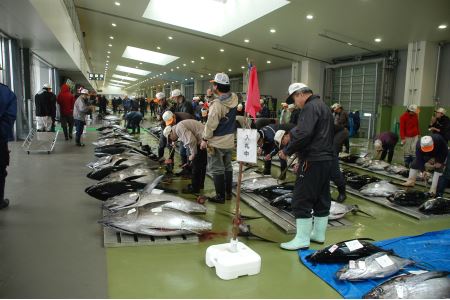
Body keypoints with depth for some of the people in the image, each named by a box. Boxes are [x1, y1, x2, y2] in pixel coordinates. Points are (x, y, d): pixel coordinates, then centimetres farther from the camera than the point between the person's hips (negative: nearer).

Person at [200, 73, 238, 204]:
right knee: (228, 167, 17)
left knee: (217, 169, 3)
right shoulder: (234, 98, -2)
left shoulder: (216, 104, -23)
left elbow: (211, 124, -20)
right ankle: (228, 193, 26)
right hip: (230, 141, 7)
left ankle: (220, 196, 10)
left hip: (217, 142, -7)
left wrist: (205, 139, -9)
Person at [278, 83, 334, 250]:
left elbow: (303, 134, -25)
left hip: (313, 161, -10)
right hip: (326, 159, 10)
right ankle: (318, 233, 26)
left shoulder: (310, 107, -12)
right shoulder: (323, 107, 20)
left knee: (301, 200, -4)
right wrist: (301, 156, 20)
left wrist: (287, 151, -13)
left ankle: (302, 239, 1)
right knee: (322, 198, 15)